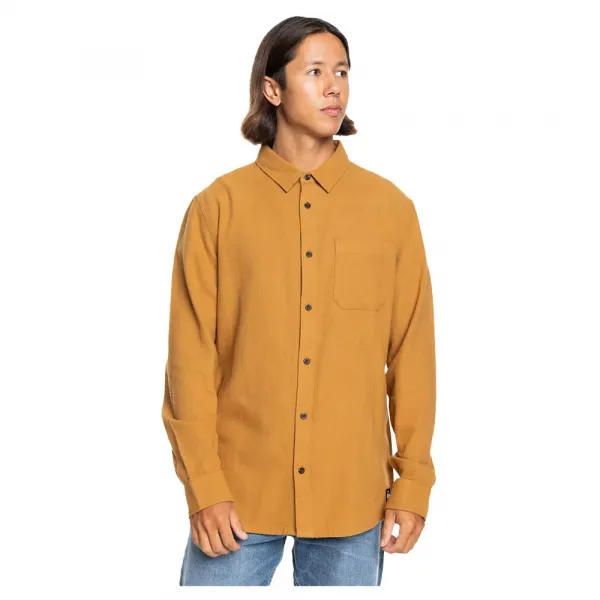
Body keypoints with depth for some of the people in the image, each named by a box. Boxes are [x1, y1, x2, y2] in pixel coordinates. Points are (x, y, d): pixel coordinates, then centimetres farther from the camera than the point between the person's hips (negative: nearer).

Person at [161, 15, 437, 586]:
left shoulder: (390, 208, 2)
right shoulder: (218, 207, -2)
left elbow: (412, 354, 3)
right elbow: (190, 359, -2)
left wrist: (413, 482, 1)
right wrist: (204, 486, -6)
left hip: (353, 496, 1)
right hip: (239, 494, -1)